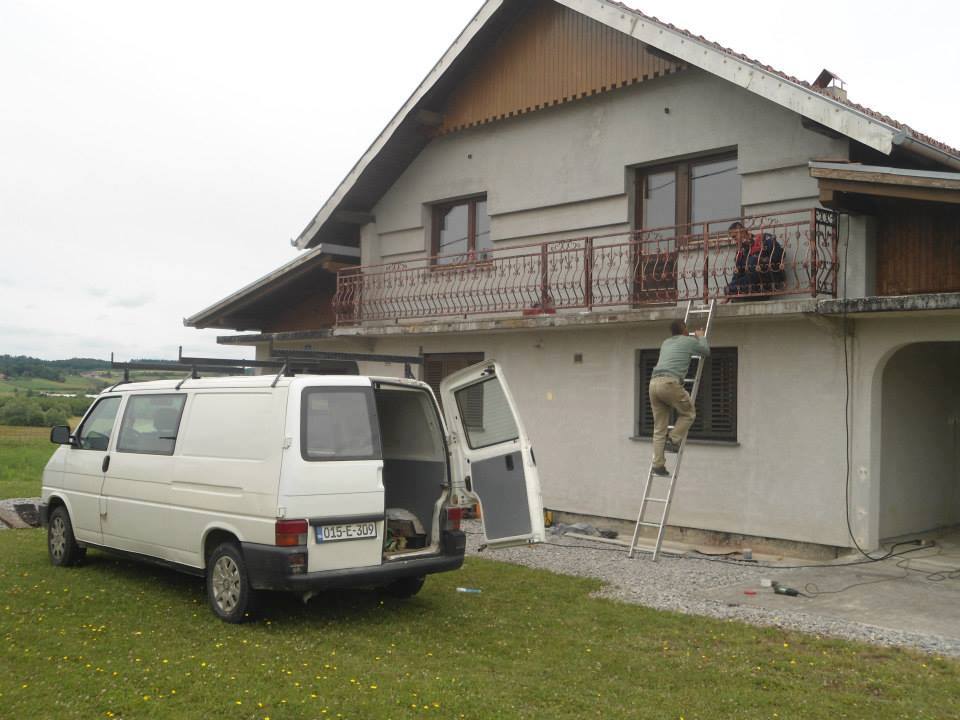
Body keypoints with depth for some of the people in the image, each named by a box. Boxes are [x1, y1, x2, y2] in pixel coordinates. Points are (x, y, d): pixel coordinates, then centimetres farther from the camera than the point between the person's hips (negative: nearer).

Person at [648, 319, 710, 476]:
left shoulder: (665, 343, 29)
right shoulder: (689, 341, 11)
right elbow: (706, 351, 28)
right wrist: (701, 337, 47)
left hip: (654, 383, 6)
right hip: (670, 382, -6)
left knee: (659, 429, 7)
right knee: (688, 413, 17)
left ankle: (658, 465, 3)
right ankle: (673, 440, 1)